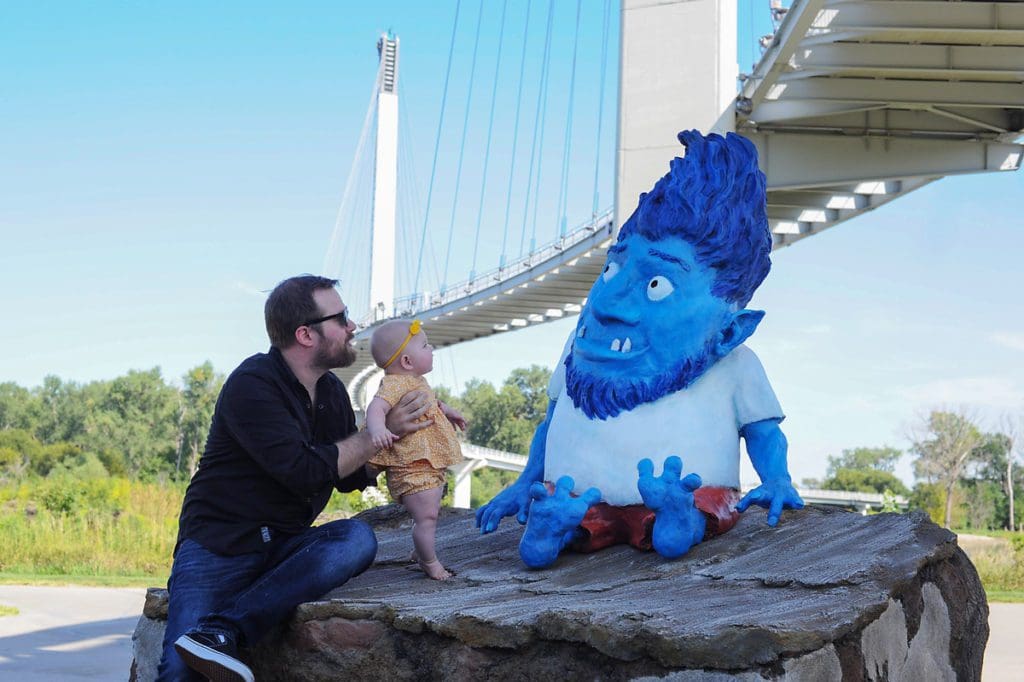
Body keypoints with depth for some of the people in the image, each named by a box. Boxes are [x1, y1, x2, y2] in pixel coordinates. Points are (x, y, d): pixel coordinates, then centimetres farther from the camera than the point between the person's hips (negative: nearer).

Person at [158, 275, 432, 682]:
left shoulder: (332, 392, 11)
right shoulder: (252, 385, -13)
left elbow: (351, 477, 21)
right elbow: (305, 471, -22)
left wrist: (410, 430, 8)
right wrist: (382, 431, -11)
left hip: (283, 547, 7)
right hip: (219, 545, -7)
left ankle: (221, 631, -32)